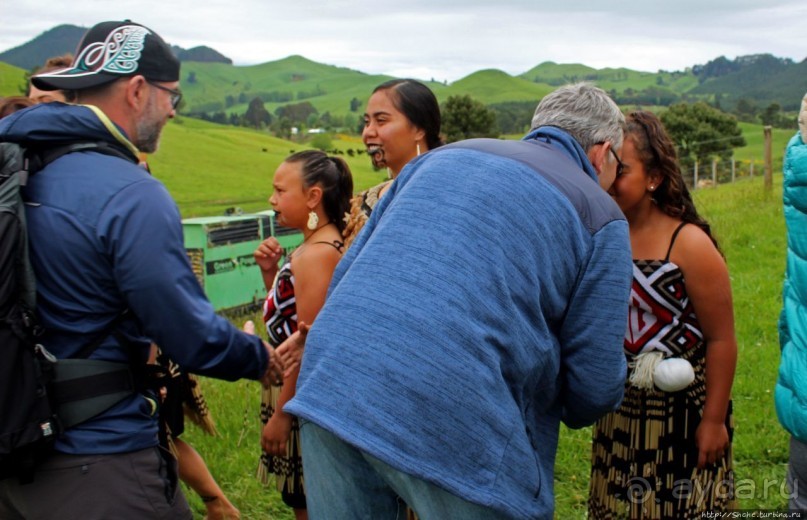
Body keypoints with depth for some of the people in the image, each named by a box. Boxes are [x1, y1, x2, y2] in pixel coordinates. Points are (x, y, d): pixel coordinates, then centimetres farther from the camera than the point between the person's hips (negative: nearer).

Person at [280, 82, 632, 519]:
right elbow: (596, 386, 4)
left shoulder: (445, 155, 20)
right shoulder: (601, 217, 7)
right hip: (450, 427, -5)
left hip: (326, 386, 6)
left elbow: (343, 276, 19)